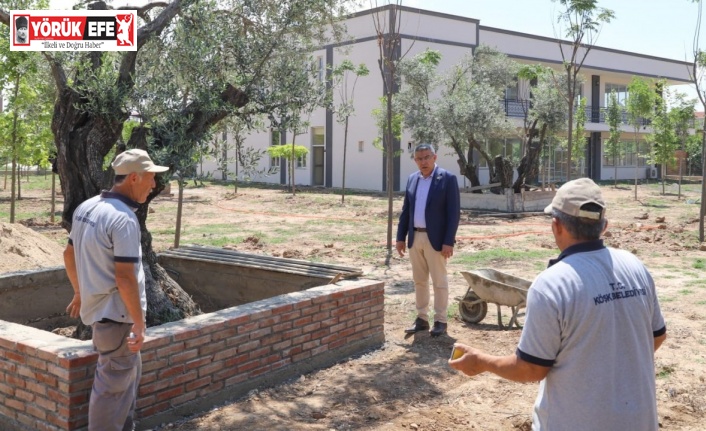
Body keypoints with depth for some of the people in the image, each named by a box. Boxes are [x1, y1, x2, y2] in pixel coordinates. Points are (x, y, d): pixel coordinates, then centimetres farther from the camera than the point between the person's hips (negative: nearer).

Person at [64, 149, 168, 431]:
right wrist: (139, 323, -17)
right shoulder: (124, 219, -23)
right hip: (116, 313, -10)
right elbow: (124, 277, -25)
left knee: (129, 371, 24)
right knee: (114, 385, 3)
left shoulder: (86, 207, 6)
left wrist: (80, 293, 29)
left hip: (97, 306, 10)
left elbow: (69, 254, 17)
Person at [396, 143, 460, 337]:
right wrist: (400, 237, 7)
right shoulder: (412, 179, 9)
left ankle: (440, 320, 12)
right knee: (419, 280, 12)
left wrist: (448, 241, -17)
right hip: (415, 238, 6)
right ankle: (422, 318, 22)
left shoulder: (448, 179, -8)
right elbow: (406, 211, 12)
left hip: (436, 239, -6)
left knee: (439, 281, 3)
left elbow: (454, 212, -11)